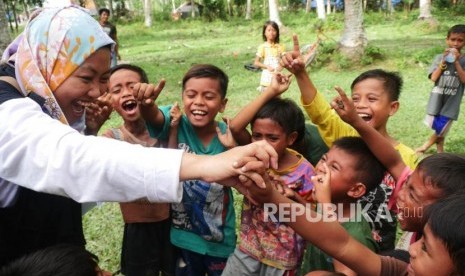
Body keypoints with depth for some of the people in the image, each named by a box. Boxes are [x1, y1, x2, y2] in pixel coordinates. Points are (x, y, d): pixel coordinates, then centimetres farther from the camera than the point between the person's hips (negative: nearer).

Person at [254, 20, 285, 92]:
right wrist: (267, 66, -17)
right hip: (266, 79, -2)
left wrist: (282, 66, -16)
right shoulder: (262, 47, -4)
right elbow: (256, 63, -3)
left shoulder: (280, 47, 2)